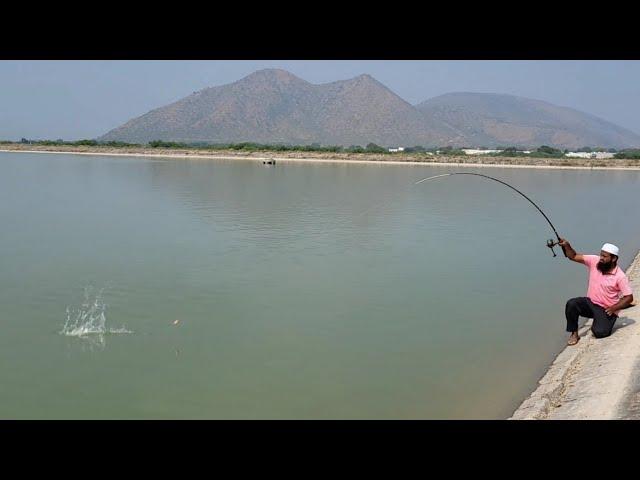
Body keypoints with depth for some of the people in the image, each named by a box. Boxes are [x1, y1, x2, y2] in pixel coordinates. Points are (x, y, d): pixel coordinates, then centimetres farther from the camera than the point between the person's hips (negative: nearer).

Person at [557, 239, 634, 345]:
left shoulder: (620, 276, -16)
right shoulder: (594, 261, -6)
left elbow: (629, 297, -12)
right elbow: (573, 256, -8)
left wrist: (614, 308, -21)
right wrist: (566, 245, -27)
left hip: (606, 310, -4)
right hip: (590, 302, 4)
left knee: (599, 332, -25)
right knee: (571, 304, -25)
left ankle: (601, 323, 13)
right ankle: (574, 333, -8)